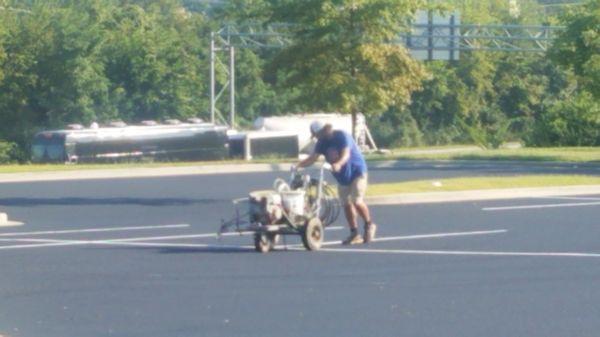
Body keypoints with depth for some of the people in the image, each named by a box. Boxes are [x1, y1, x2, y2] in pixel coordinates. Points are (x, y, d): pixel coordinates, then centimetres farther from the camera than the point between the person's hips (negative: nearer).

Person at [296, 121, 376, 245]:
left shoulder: (342, 136, -20)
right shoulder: (322, 142, -1)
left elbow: (346, 154, -34)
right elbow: (312, 158, -7)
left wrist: (338, 164, -54)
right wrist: (299, 165, -25)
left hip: (356, 171, -7)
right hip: (341, 176, 7)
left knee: (357, 201, -16)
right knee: (346, 204, 3)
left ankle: (369, 225, 6)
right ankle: (354, 234, 10)